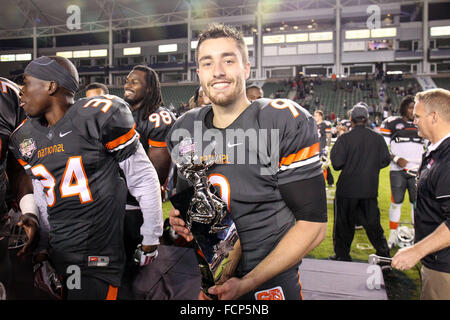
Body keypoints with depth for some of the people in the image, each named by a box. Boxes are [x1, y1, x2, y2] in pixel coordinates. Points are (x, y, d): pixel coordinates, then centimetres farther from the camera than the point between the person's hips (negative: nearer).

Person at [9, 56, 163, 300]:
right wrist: (43, 244, 18)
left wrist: (151, 238, -3)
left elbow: (143, 179, -8)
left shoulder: (99, 117, -12)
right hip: (58, 257, 6)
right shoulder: (24, 137, 9)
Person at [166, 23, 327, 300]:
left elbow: (313, 224, -16)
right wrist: (180, 218, -9)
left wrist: (247, 283, -21)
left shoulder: (286, 123, -16)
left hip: (268, 283, -4)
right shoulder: (184, 130, 0)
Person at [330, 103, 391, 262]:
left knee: (343, 223, 8)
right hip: (370, 188, 4)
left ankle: (342, 255, 15)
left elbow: (337, 163, -15)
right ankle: (383, 252, 27)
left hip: (347, 189, -4)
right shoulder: (377, 138, 0)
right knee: (372, 222, 17)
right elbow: (385, 160, 4)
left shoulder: (345, 138, -12)